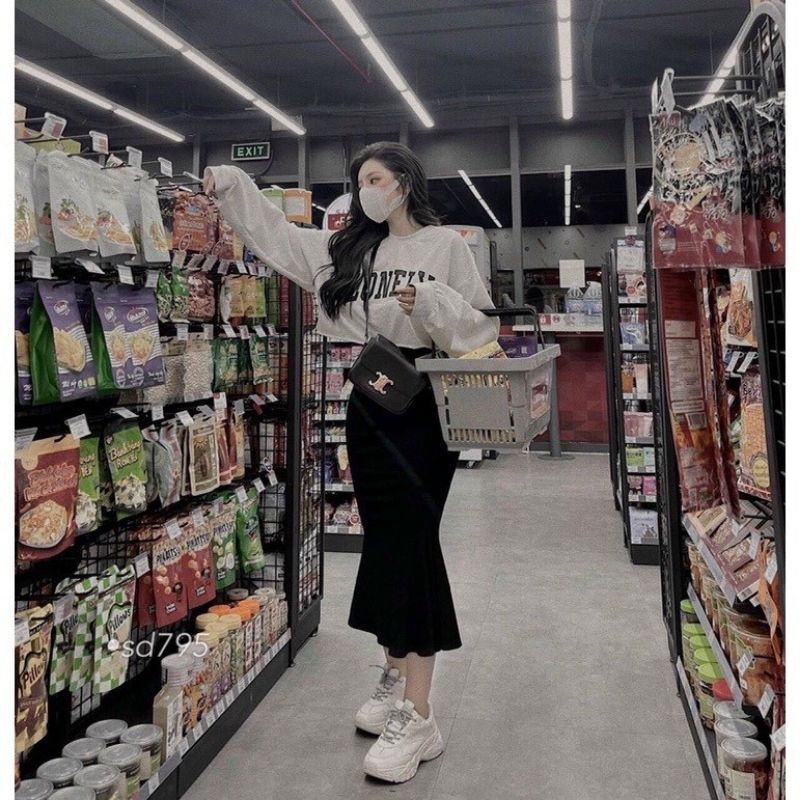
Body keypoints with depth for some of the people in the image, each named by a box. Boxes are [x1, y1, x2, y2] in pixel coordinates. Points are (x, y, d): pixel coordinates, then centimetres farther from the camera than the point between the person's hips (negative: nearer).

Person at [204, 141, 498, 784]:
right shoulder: (346, 249, 16)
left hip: (423, 406, -5)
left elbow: (479, 323, -5)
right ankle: (395, 676, 27)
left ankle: (417, 719, -4)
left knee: (410, 544, -11)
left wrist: (431, 304, -20)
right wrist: (230, 185, 14)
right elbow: (279, 234, 21)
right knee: (384, 539, 11)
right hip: (367, 402, 6)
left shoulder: (445, 245, 0)